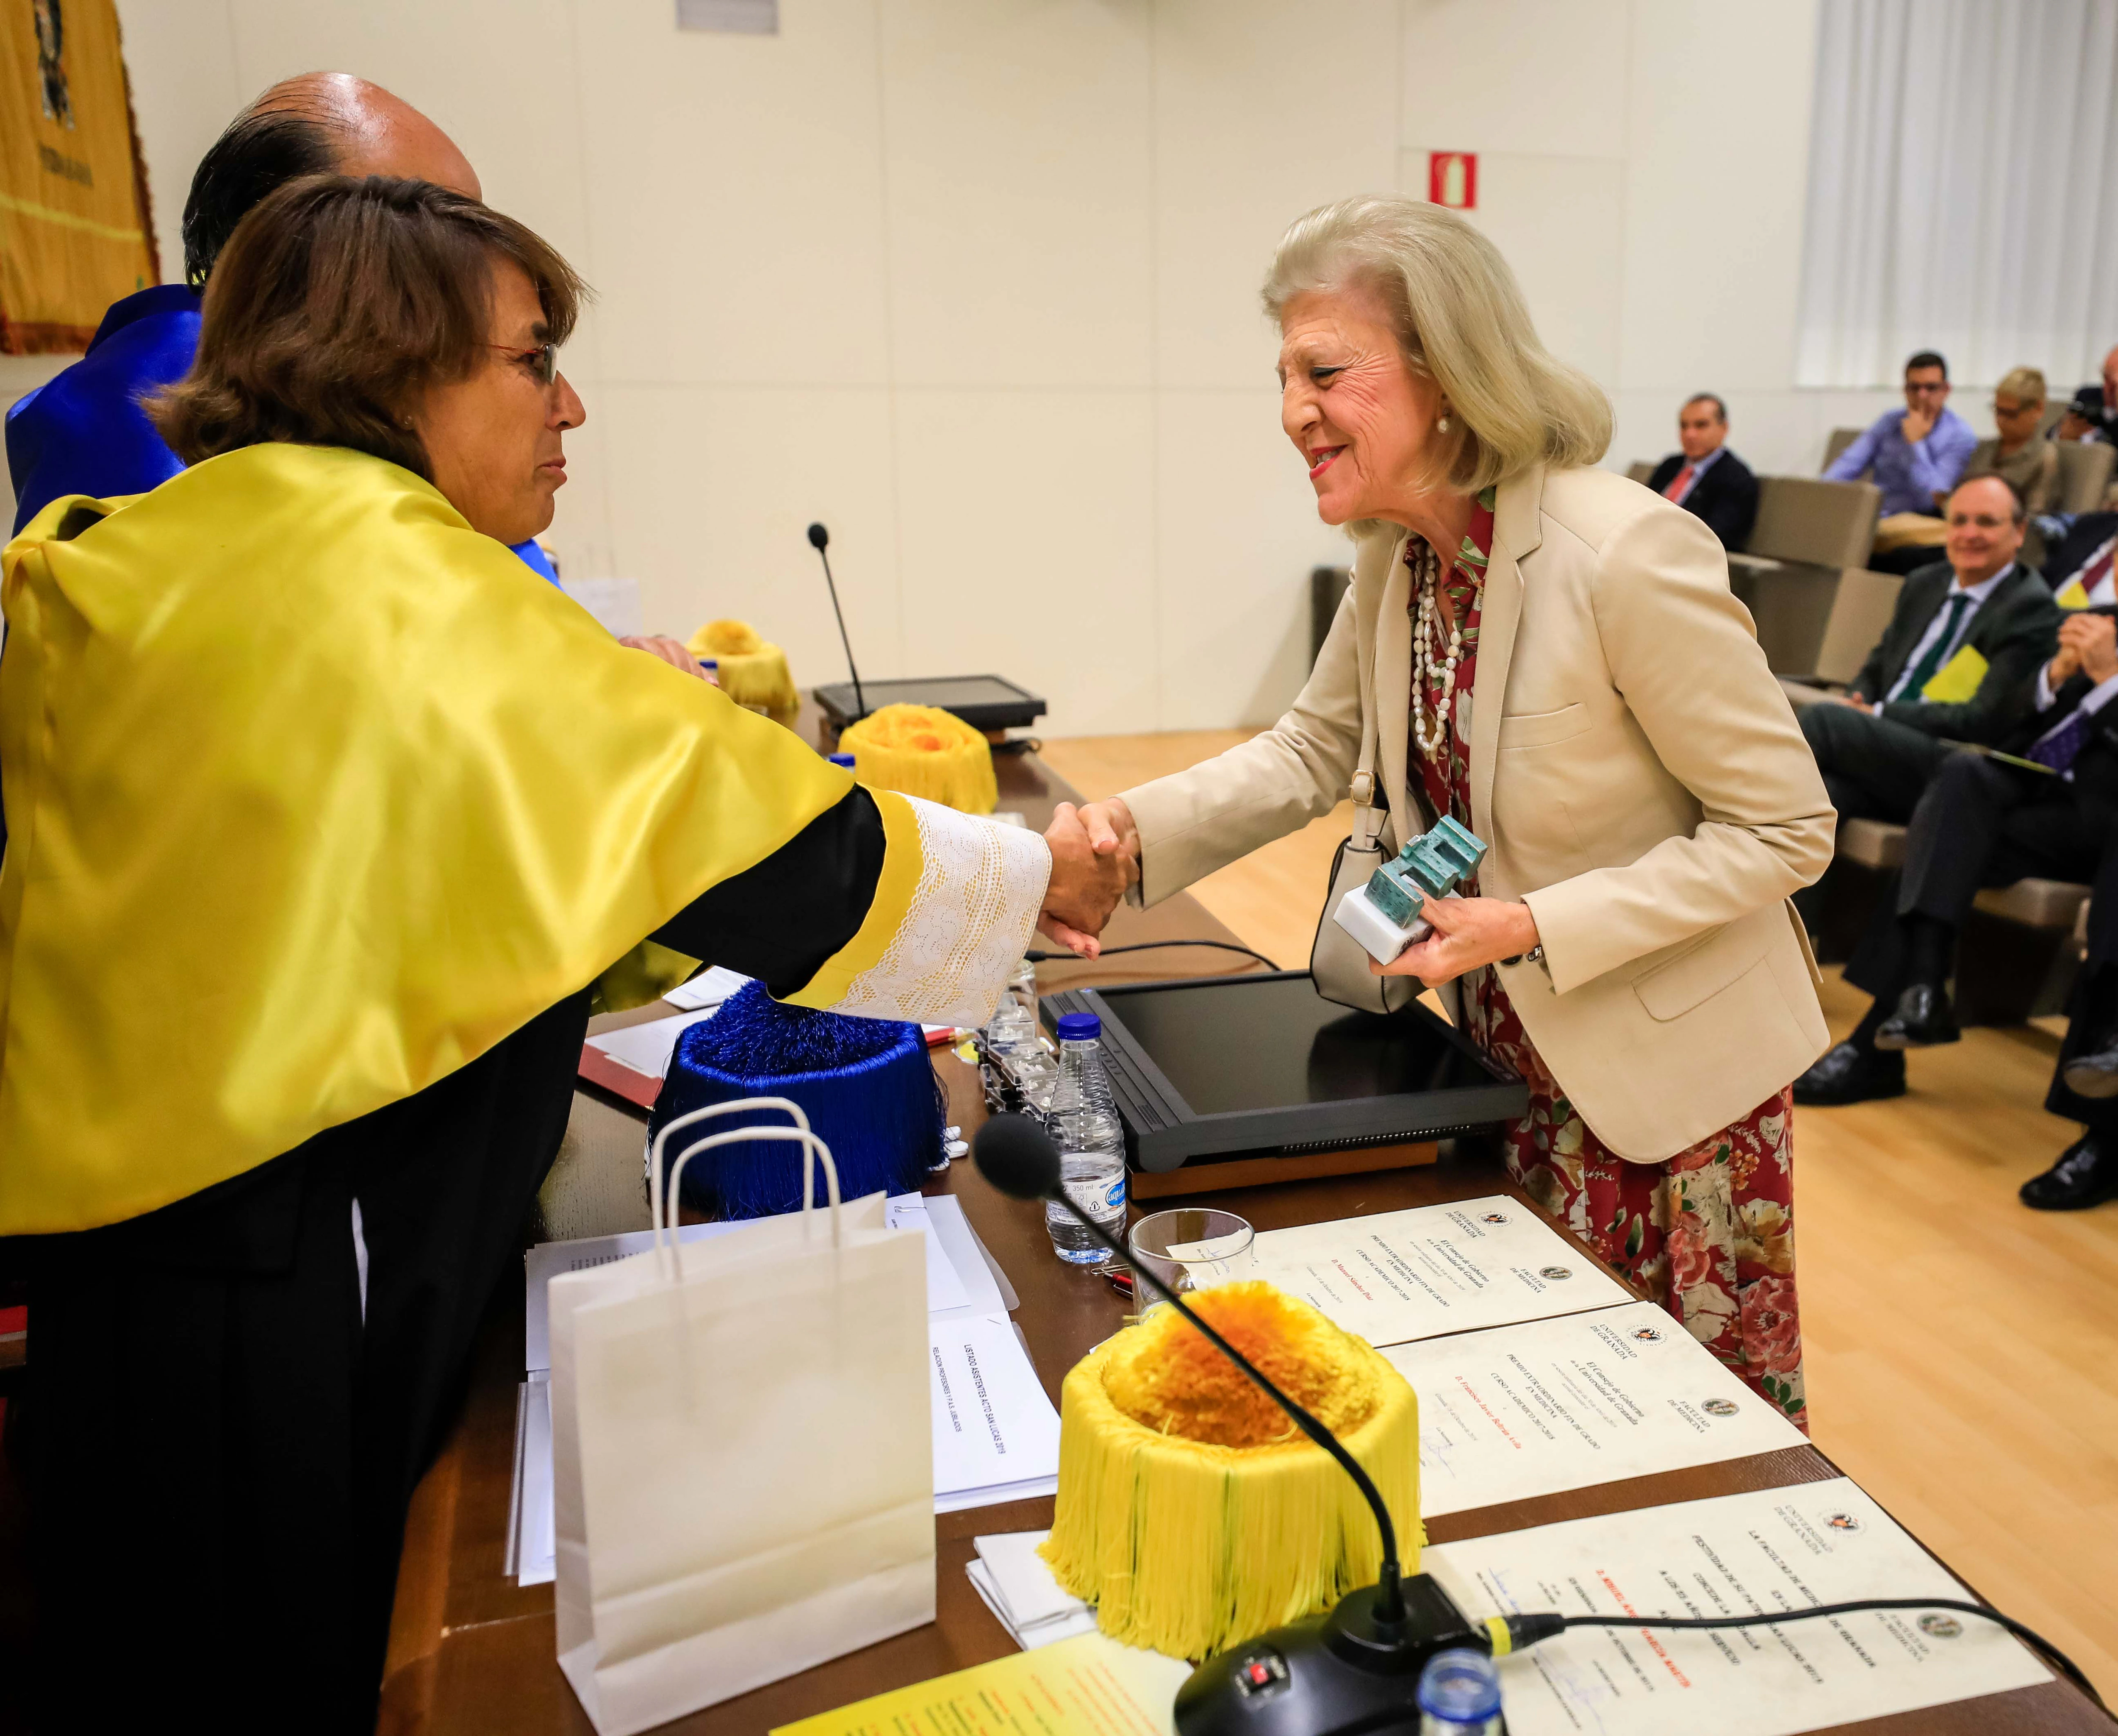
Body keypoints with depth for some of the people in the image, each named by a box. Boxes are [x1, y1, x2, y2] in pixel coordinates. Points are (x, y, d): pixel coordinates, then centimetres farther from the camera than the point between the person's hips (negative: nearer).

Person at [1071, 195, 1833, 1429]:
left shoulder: (1630, 554, -26)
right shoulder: (1399, 555, -3)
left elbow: (1789, 830, -19)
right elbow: (1313, 751, 7)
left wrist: (1533, 928, -27)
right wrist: (1137, 832, -10)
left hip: (1672, 1066, -6)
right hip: (1511, 1058, 6)